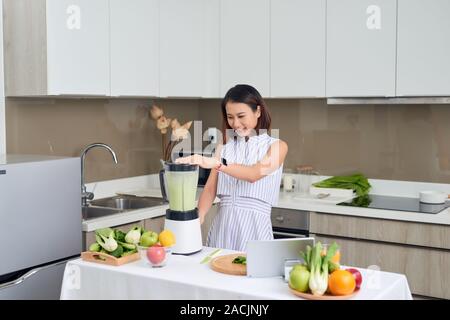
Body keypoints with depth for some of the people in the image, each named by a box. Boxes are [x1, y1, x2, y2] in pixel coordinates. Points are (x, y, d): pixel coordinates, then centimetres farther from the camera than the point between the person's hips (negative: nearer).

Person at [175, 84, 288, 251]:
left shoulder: (276, 146, 0)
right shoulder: (224, 147, 11)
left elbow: (254, 174, -17)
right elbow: (210, 189, 5)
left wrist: (216, 163, -30)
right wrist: (197, 219, -12)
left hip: (254, 226, -3)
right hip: (222, 225, 3)